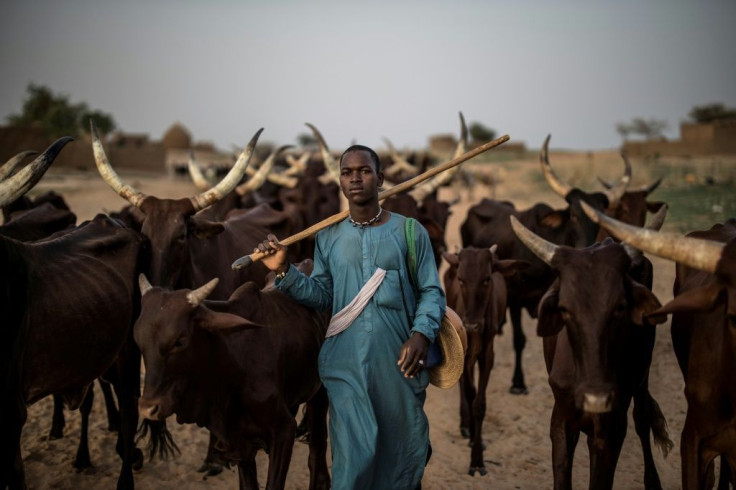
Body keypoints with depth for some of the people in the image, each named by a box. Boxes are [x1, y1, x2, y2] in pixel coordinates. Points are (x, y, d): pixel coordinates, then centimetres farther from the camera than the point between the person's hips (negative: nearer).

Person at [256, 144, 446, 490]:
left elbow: (431, 291, 0)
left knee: (402, 450, 12)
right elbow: (322, 295, 7)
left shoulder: (409, 232, 0)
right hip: (345, 364, 1)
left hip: (397, 361, -1)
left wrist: (421, 334, -16)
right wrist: (284, 272, -6)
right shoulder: (328, 237, 7)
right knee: (354, 454, 1)